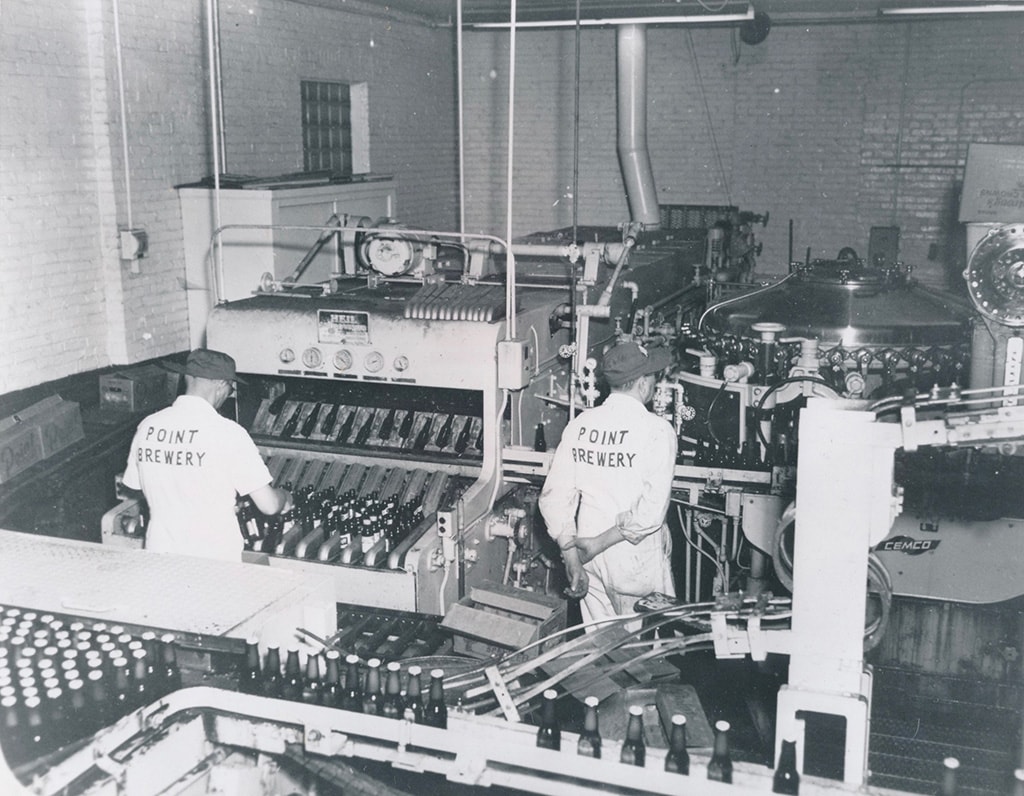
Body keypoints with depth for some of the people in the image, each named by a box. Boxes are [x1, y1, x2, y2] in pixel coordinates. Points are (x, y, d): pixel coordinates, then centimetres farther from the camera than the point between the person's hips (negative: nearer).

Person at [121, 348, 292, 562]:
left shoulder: (147, 427, -1)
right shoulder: (228, 433, -15)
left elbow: (134, 487, 14)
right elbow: (269, 505, -13)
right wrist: (284, 498, 10)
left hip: (161, 557, 5)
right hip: (214, 560, -5)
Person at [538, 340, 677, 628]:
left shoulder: (580, 424, -1)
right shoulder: (657, 430, -14)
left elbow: (553, 497, -3)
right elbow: (652, 511, -22)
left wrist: (572, 556, -3)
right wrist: (596, 545, -15)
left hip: (590, 559, 5)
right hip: (637, 560, -5)